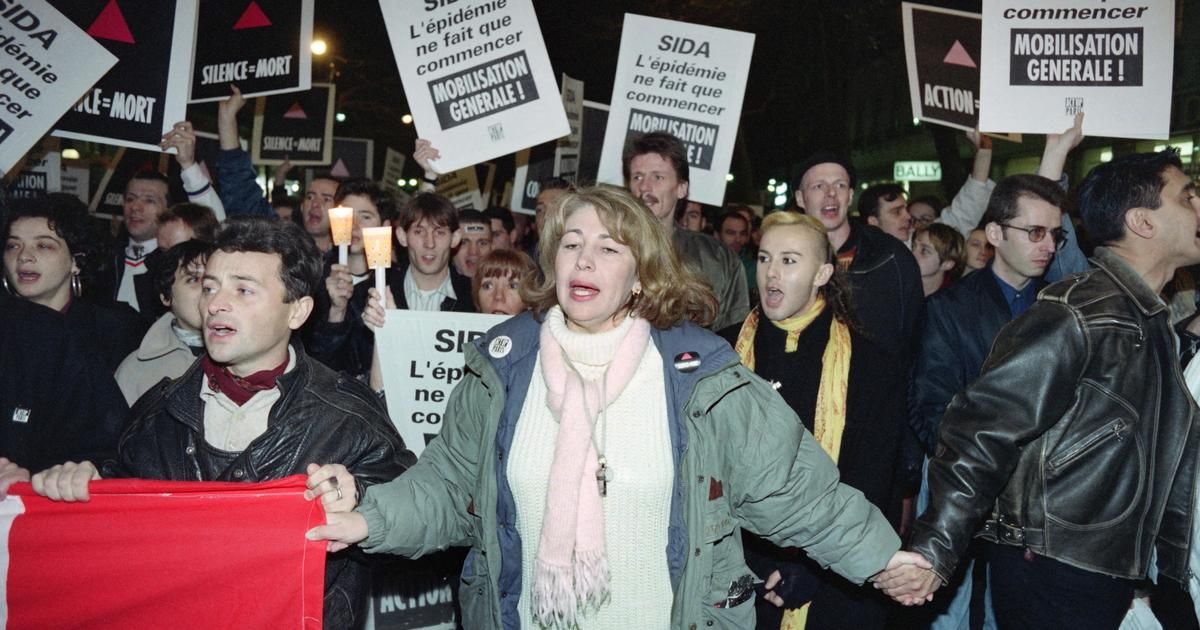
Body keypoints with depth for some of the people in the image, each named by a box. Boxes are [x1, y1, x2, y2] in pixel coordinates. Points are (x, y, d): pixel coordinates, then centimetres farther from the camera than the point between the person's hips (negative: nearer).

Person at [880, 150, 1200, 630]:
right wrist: (935, 549, -29)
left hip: (1113, 575, 9)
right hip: (1053, 574, -9)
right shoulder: (1079, 314, -19)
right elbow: (985, 427, -24)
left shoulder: (1155, 322, 11)